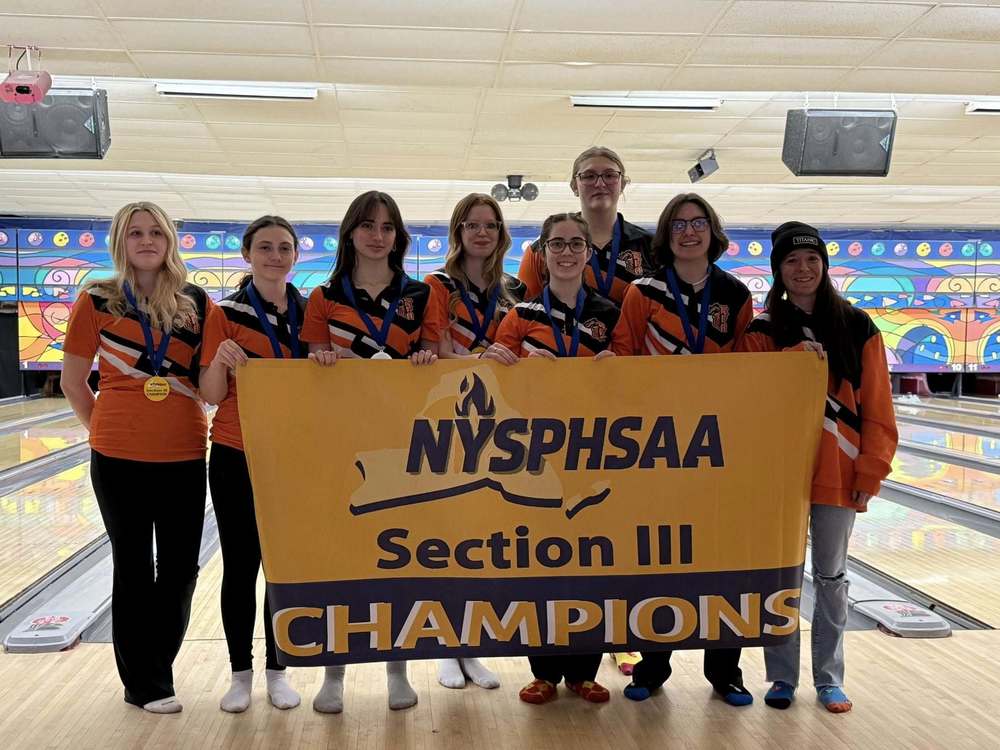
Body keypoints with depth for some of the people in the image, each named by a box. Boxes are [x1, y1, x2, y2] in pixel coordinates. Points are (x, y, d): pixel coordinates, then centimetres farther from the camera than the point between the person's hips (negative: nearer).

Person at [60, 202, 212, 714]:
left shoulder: (197, 303, 3)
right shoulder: (97, 301, -3)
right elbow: (72, 380, 3)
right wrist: (104, 428, 6)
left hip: (184, 455, 2)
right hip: (119, 457, -2)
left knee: (180, 568, 7)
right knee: (134, 567, 8)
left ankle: (158, 669, 27)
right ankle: (143, 683, 22)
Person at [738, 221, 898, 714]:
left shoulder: (857, 328, 3)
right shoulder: (762, 331, 3)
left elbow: (876, 410, 1)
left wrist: (871, 473, -5)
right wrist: (793, 359, -19)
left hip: (837, 472, 0)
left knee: (831, 576, 9)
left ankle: (828, 677, 22)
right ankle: (782, 677, 18)